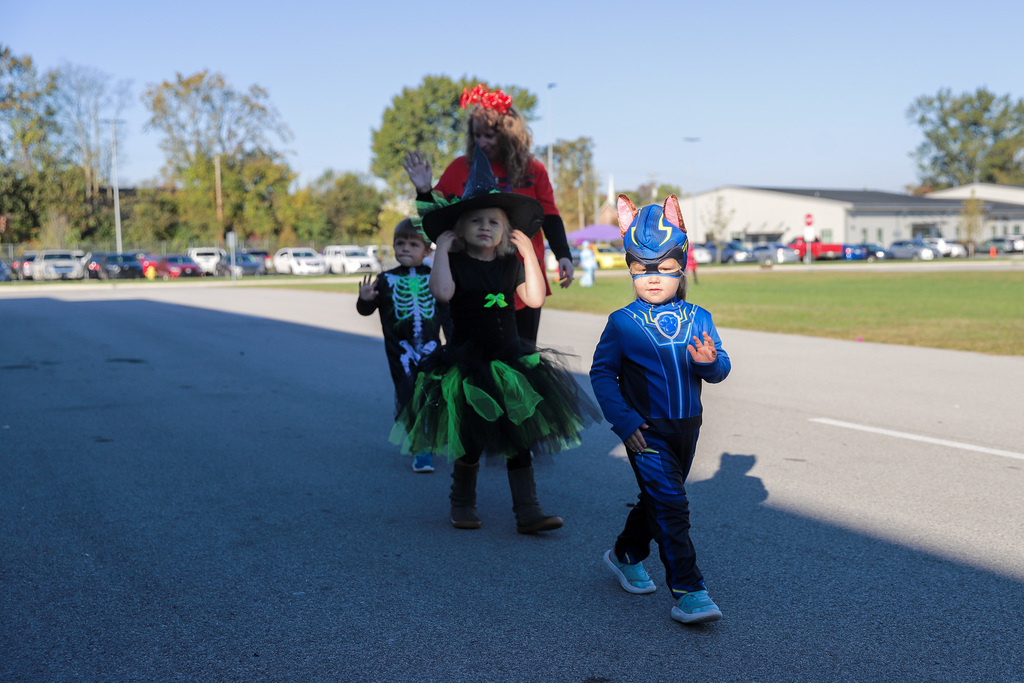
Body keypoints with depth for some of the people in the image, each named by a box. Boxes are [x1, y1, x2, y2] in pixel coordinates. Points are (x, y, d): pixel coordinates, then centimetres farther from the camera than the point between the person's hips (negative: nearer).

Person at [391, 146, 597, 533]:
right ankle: (462, 505, 23)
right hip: (466, 365, -4)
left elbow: (535, 299, -1)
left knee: (520, 436, 3)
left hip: (509, 361, 4)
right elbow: (442, 292, -25)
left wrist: (528, 253, -1)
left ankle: (528, 512, 8)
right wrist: (441, 249, -17)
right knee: (471, 441, 2)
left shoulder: (509, 264, 7)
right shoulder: (455, 262, -6)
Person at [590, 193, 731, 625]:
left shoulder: (698, 319, 3)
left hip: (686, 427, 5)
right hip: (646, 431, -5)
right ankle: (688, 592, -8)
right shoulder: (622, 323, -7)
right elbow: (602, 373, -4)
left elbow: (721, 370, 1)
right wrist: (624, 421, -14)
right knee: (670, 506, -12)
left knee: (659, 499, 19)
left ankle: (626, 555, 43)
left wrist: (709, 362, -24)